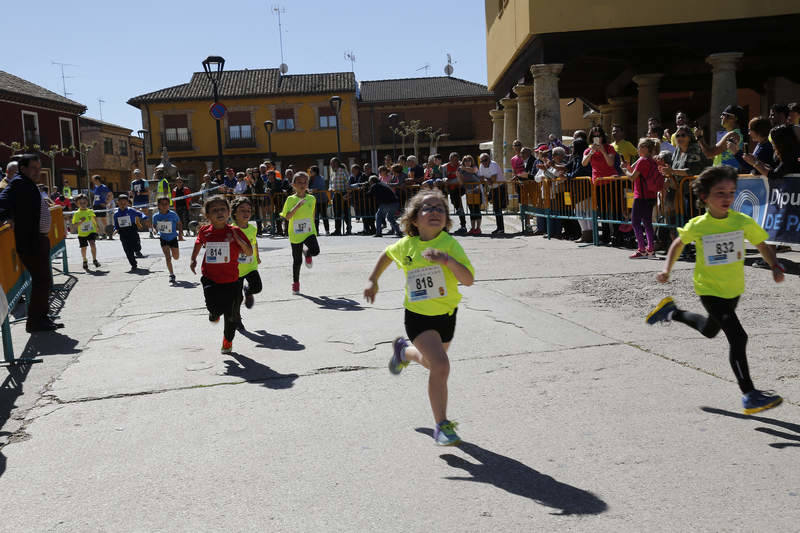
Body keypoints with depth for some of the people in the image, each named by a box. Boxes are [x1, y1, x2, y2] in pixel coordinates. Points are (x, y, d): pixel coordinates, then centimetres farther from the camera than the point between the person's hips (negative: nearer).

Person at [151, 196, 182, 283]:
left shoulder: (173, 214, -17)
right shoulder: (156, 216, -11)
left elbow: (179, 224, -1)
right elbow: (154, 226, 9)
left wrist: (180, 234, -2)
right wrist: (159, 231, 1)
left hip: (173, 238, 0)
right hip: (163, 239, 0)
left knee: (176, 257, 11)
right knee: (168, 257, -7)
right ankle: (172, 275, 2)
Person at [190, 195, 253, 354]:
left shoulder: (234, 231, -8)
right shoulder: (204, 231, 0)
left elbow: (249, 252, -9)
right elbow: (199, 243, 23)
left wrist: (238, 239, -24)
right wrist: (193, 260, 14)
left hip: (231, 280, 0)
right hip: (210, 278, 1)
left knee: (231, 314, 10)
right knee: (214, 308, -19)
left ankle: (228, 340, 38)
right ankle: (214, 313, 22)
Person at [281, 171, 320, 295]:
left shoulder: (312, 199, 3)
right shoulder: (291, 199, -6)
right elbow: (287, 217, -16)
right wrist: (297, 206, -27)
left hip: (309, 232, 1)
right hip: (295, 234, -1)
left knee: (315, 251, -25)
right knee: (297, 260, 7)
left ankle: (308, 254, 14)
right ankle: (295, 283, 28)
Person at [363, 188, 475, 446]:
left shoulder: (450, 244, -16)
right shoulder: (406, 245, -10)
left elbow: (469, 279, -26)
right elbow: (387, 254, 14)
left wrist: (448, 260, -41)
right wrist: (372, 280, 13)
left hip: (446, 314, 2)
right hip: (419, 316, -2)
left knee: (431, 362, 24)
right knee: (440, 366, -19)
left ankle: (404, 350, 57)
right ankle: (442, 426, -4)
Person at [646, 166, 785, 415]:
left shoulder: (743, 222, -10)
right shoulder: (697, 226, -14)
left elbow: (763, 246, 2)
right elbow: (678, 244, 5)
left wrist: (776, 267, -14)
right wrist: (667, 269, -3)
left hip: (734, 289, 5)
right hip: (709, 289, -5)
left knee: (710, 331, 26)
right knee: (738, 337, -16)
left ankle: (672, 312, 49)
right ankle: (749, 396, -9)